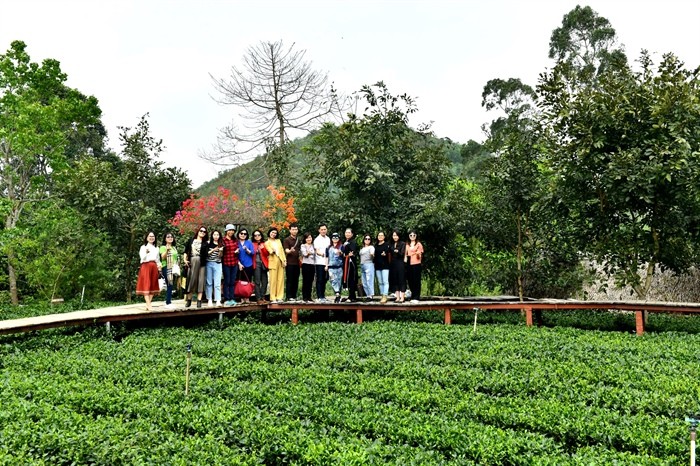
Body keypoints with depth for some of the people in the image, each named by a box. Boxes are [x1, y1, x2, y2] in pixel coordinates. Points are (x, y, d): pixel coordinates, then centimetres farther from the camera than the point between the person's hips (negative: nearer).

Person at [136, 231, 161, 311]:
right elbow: (143, 258, -9)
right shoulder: (143, 247, 2)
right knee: (146, 285, -10)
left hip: (154, 267, 5)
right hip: (146, 267, -5)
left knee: (153, 286, 1)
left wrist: (159, 266, 10)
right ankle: (149, 305, -16)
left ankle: (148, 304, 4)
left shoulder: (156, 248, 17)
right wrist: (146, 253, -27)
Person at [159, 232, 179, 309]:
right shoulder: (163, 247, 1)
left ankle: (169, 302, 6)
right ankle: (168, 303, -12)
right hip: (166, 268, -6)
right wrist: (167, 250, -28)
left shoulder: (174, 248, 20)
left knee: (171, 286, 4)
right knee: (169, 285, -12)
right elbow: (163, 257, -12)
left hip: (174, 268, 6)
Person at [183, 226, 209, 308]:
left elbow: (206, 254, 0)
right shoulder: (190, 240, 12)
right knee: (191, 281, 4)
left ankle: (199, 301, 0)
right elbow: (186, 251, 12)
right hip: (191, 263, 1)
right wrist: (185, 260, 0)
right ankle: (189, 300, 14)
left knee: (200, 281, -2)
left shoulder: (205, 243, 10)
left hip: (201, 263, 0)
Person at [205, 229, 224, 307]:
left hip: (217, 264, 0)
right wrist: (213, 250, -14)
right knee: (209, 282, 4)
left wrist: (221, 251, -13)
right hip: (209, 263, 0)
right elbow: (206, 254, -1)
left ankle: (218, 301, -15)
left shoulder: (221, 245, 8)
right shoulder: (208, 243, 5)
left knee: (217, 283, -8)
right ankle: (209, 300, 9)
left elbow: (220, 256, 6)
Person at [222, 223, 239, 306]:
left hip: (234, 263, 5)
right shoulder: (223, 240, -6)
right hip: (226, 263, -5)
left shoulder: (235, 240, 12)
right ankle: (226, 299, 2)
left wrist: (237, 250, 5)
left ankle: (231, 299, 12)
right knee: (227, 281, -1)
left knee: (232, 282, 8)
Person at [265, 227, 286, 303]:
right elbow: (270, 251, -6)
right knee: (273, 280, -6)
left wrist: (284, 260, 5)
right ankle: (273, 298, -3)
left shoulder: (278, 241, 19)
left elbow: (282, 251, 14)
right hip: (273, 262, -4)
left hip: (281, 261, 4)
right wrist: (273, 251, -25)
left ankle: (279, 297, 5)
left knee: (280, 280, 2)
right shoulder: (267, 243, 8)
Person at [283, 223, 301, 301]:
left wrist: (300, 260, 15)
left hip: (297, 263, 5)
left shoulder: (298, 240, 17)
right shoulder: (287, 240, -1)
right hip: (290, 263, -5)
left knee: (296, 281, 6)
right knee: (290, 280, -4)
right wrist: (290, 251, -33)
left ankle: (294, 296, 12)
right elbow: (286, 251, -12)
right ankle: (289, 297, -1)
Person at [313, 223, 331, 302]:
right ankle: (320, 297, -2)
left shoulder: (328, 239, 13)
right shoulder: (317, 240, -5)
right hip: (320, 262, -5)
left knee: (324, 280, 10)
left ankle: (323, 295, 19)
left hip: (327, 263, 5)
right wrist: (320, 253, -40)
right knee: (319, 280, -4)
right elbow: (317, 251, -15)